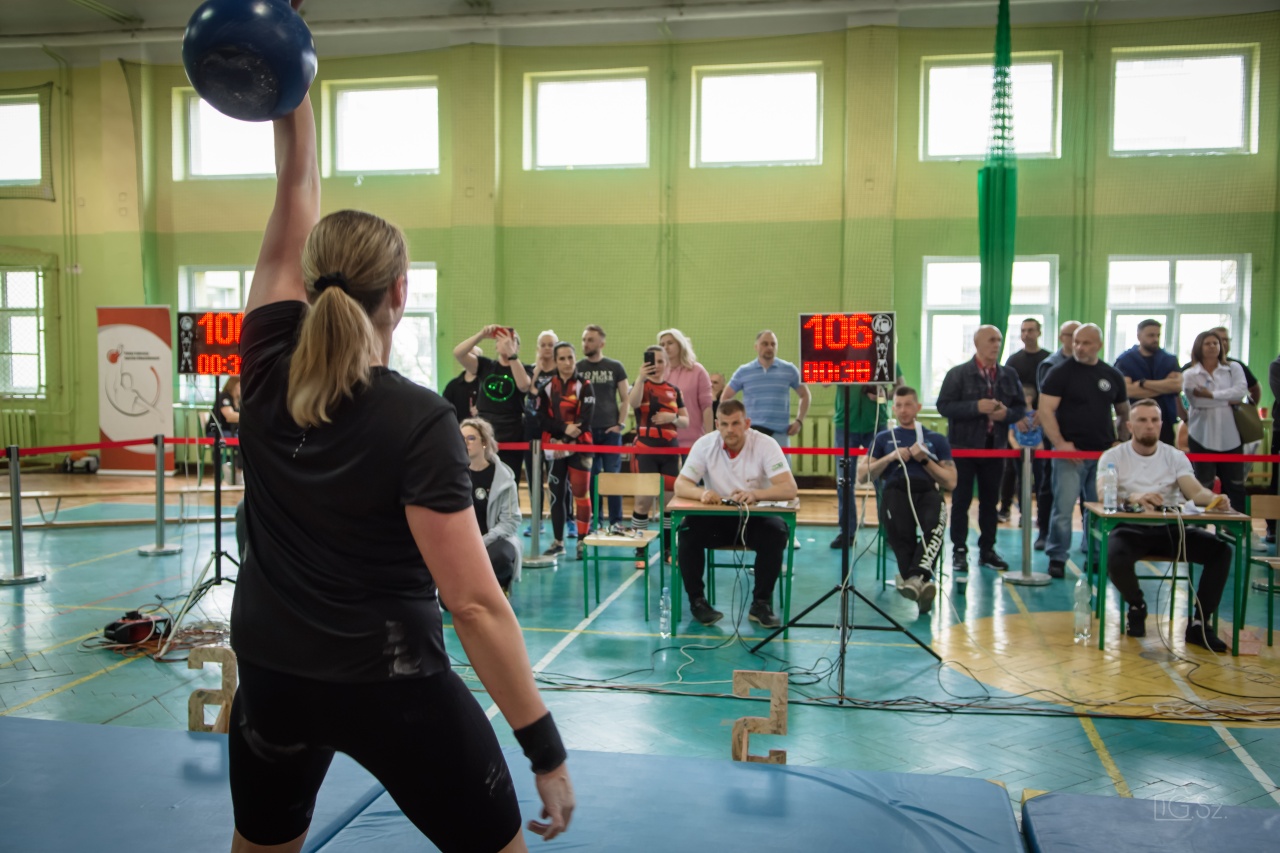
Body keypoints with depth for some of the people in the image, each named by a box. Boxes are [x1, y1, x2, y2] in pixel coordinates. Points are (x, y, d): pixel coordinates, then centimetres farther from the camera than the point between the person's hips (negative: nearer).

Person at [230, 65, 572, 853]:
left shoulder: (268, 372, -7)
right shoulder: (419, 421, -20)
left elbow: (297, 195, 3)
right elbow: (476, 604, -23)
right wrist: (546, 748, -18)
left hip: (273, 674, 6)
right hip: (390, 686, -5)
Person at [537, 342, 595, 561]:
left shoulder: (584, 386, 0)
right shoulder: (547, 387, 7)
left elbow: (585, 419, -9)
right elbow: (542, 418, -2)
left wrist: (567, 441, -17)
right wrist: (564, 429, -18)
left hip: (579, 447, -3)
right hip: (554, 448, 3)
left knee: (580, 494, -5)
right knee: (556, 494, 5)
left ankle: (582, 541, 2)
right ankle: (558, 542, 14)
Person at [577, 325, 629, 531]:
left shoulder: (615, 367, 4)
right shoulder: (577, 368, 6)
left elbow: (625, 398, 6)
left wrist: (620, 424, -3)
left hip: (610, 431, -1)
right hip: (585, 431, 1)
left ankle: (616, 522, 8)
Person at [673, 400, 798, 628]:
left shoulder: (766, 444, -14)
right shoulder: (704, 445, -9)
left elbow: (789, 488, -24)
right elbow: (680, 486, -12)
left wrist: (754, 494, -43)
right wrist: (702, 493, -36)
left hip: (754, 519, -1)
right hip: (716, 519, 1)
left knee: (776, 532, -32)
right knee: (687, 530, -28)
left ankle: (761, 603, -14)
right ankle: (697, 600, -9)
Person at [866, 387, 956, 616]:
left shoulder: (936, 440, 29)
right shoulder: (884, 438, 31)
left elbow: (951, 482, 17)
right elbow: (866, 475, 18)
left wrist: (924, 460, 5)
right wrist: (890, 457, 4)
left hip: (928, 491, 0)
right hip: (896, 489, 0)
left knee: (935, 524, -39)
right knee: (900, 529, -38)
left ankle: (916, 576, -53)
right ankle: (921, 583, -43)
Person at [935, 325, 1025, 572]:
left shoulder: (1009, 375, 8)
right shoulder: (958, 374, -4)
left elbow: (1020, 408, 10)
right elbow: (944, 406, -12)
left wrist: (1006, 413, -12)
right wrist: (976, 407, -21)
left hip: (995, 447, 4)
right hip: (964, 447, -4)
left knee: (990, 501, 9)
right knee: (961, 500, 1)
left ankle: (987, 549, 19)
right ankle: (959, 550, 9)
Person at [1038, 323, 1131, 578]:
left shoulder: (1112, 375, 11)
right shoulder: (1061, 373, -2)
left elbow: (1124, 413, 21)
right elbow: (1045, 410, -9)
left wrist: (1122, 442, 9)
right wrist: (1060, 443, -18)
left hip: (1104, 453, 4)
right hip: (1070, 452, -4)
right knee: (1064, 507, -8)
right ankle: (1057, 558, 2)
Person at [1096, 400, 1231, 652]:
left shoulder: (1176, 457, 10)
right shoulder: (1113, 456, 1)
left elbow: (1196, 492, -5)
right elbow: (1104, 494, -17)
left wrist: (1214, 498, -30)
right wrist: (1133, 498, -38)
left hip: (1170, 529, 3)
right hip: (1130, 529, -3)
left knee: (1221, 550, -21)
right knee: (1115, 558, -35)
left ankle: (1199, 623, -10)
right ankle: (1137, 606, 0)